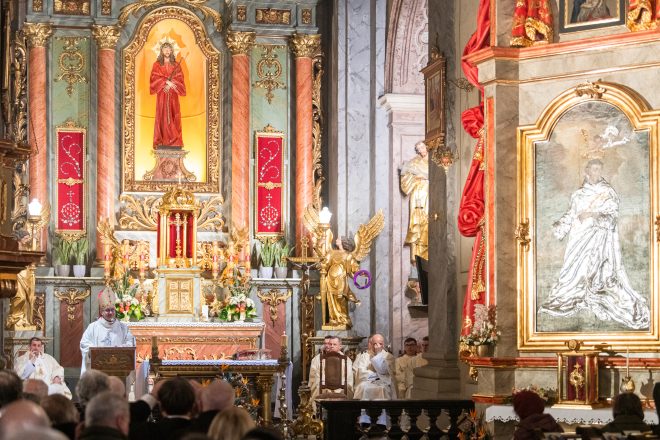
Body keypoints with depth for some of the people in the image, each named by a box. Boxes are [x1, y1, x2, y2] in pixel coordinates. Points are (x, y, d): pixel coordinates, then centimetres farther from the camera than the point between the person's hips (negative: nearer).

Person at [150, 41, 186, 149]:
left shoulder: (176, 65, 11)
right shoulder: (157, 65, 7)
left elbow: (180, 80, 4)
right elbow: (154, 79, -3)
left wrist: (170, 84, -12)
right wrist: (166, 82, -15)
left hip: (173, 96, 1)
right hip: (162, 95, -1)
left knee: (174, 117, -4)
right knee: (162, 117, -6)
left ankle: (175, 141, -5)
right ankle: (161, 142, -8)